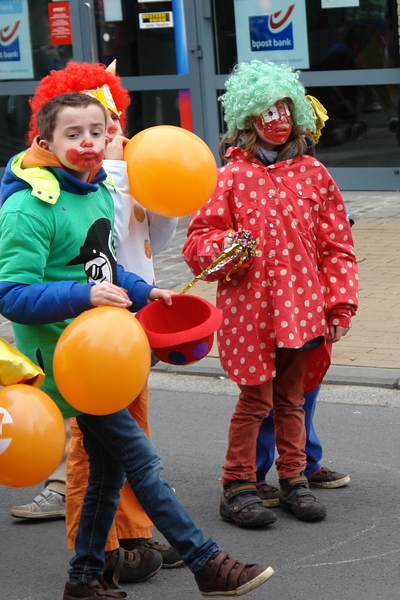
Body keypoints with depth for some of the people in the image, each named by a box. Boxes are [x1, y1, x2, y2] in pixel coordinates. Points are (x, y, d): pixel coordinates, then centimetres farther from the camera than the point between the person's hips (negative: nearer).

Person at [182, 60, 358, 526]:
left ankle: (293, 480, 25)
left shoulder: (313, 174, 6)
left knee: (291, 399, 14)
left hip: (302, 308, 3)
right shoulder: (232, 177, -3)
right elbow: (198, 242, 0)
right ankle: (238, 488, 13)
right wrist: (224, 248, -21)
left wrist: (340, 304, 2)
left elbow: (336, 247, 8)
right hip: (250, 309, -3)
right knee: (254, 400, 2)